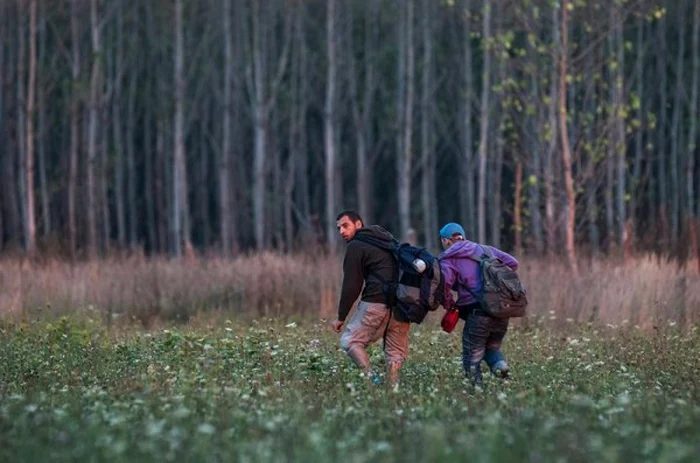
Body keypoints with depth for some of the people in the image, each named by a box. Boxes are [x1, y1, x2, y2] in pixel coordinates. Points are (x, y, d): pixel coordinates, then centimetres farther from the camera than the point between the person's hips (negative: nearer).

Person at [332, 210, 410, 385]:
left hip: (377, 301, -7)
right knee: (395, 352, 12)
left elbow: (351, 285, -1)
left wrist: (341, 317, 5)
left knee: (350, 341, 2)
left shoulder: (356, 247, 3)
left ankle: (370, 375, -19)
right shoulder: (387, 239, 27)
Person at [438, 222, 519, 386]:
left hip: (478, 312, -5)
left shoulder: (448, 259, 5)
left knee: (472, 357, 7)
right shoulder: (484, 249, 21)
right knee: (492, 348, 23)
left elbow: (443, 283, -14)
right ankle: (500, 365, -6)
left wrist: (448, 305, 1)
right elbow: (512, 263, 14)